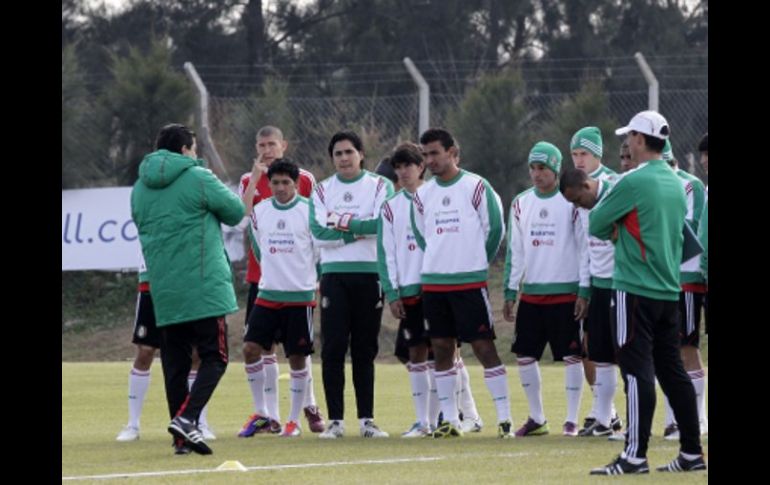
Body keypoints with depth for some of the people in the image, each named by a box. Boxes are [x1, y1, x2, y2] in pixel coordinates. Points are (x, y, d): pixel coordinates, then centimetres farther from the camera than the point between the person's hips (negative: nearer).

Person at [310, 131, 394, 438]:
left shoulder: (380, 187, 6)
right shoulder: (322, 191, 10)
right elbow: (318, 233, -5)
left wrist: (342, 222, -8)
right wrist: (360, 230, -10)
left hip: (370, 274, -1)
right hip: (334, 274, 1)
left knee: (365, 350, 4)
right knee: (332, 349, -6)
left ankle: (366, 419, 9)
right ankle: (335, 420, -3)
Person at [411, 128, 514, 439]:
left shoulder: (476, 186, -5)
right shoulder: (422, 195, 10)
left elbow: (495, 228, -1)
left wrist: (478, 262, 5)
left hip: (470, 282, -5)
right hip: (432, 282, 5)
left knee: (484, 346, -7)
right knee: (441, 348, 6)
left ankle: (505, 418, -5)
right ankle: (449, 420, 11)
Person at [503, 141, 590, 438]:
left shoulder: (571, 202, -5)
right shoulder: (521, 204, 9)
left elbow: (585, 248, -6)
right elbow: (515, 250, 13)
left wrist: (584, 291, -10)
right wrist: (510, 291, 9)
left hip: (565, 293, -5)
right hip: (531, 294, 5)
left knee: (571, 356, -2)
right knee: (524, 355, 5)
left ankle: (572, 420, 5)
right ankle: (537, 418, 17)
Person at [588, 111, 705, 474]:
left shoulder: (634, 182, -13)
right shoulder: (676, 185, 11)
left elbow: (596, 225, -7)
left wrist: (614, 230, 14)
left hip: (635, 290, -8)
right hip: (669, 290, 8)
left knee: (637, 370, -8)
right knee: (671, 370, 12)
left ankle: (635, 455, -10)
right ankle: (691, 453, 13)